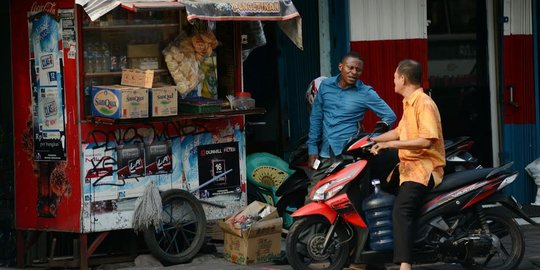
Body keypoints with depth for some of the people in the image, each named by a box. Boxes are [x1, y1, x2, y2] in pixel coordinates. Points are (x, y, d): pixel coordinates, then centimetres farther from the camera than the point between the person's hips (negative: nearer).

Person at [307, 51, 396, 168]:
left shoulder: (366, 93, -4)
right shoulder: (325, 85, 5)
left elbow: (390, 116, -2)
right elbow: (316, 117, 10)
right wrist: (312, 148, 6)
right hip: (324, 152, 4)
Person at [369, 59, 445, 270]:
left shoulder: (424, 104, -15)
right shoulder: (409, 103, 17)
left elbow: (427, 140, -25)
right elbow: (400, 131, 31)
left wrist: (393, 144, -24)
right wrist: (373, 140, 26)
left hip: (424, 168, -11)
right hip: (408, 165, 11)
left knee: (401, 210, -31)